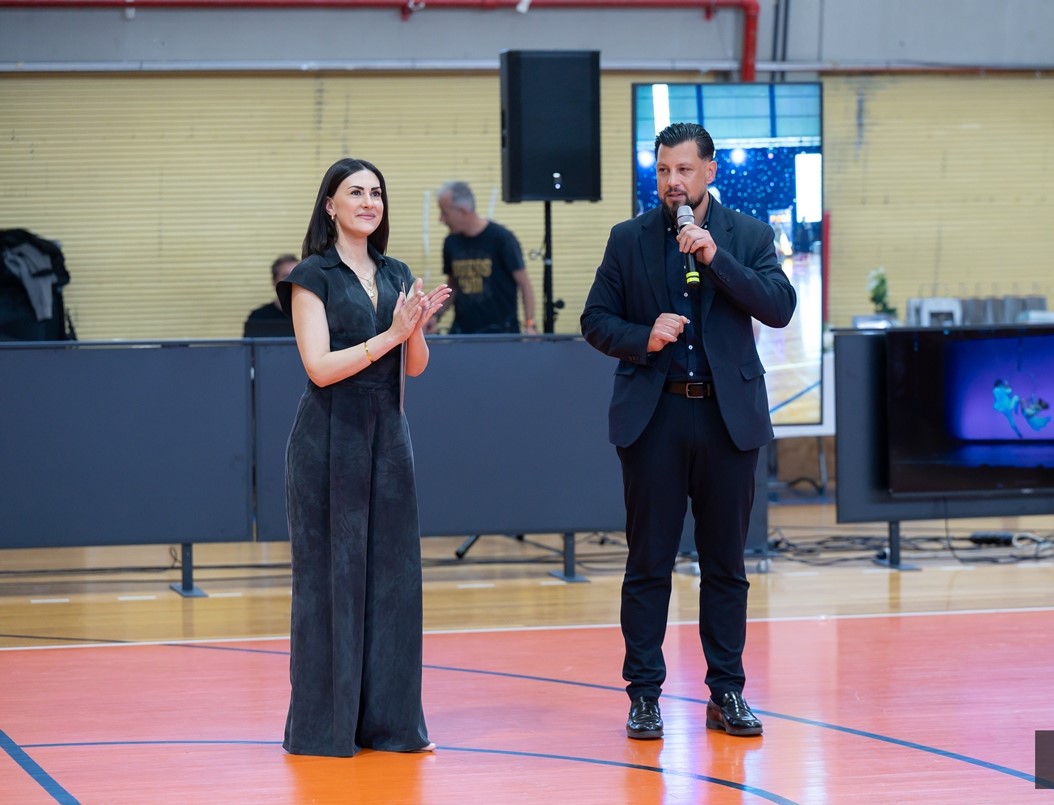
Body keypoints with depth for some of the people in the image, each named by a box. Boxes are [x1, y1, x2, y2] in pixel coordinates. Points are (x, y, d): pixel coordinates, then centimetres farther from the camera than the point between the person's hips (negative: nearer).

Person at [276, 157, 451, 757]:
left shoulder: (396, 275, 11)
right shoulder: (313, 277, -6)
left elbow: (416, 367, 10)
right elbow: (320, 366, -14)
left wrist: (417, 328, -10)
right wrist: (390, 335, -20)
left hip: (387, 436, 6)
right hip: (331, 439, -6)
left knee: (392, 573, 5)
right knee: (331, 575, -2)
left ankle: (389, 719, 12)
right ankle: (324, 725, 5)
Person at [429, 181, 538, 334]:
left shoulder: (501, 238, -8)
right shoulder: (451, 242, 7)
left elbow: (524, 284, -5)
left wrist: (530, 325, -12)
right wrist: (436, 316, 3)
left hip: (500, 331, -4)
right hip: (462, 331, 4)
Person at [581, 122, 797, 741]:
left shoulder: (749, 236, 5)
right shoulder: (629, 239, 6)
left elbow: (780, 307, -8)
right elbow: (596, 320, 7)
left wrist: (715, 257, -16)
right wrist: (642, 338, -13)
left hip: (728, 416, 0)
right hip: (653, 417, 0)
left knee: (726, 563, 6)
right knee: (649, 562, 1)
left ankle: (727, 692, 13)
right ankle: (645, 695, 6)